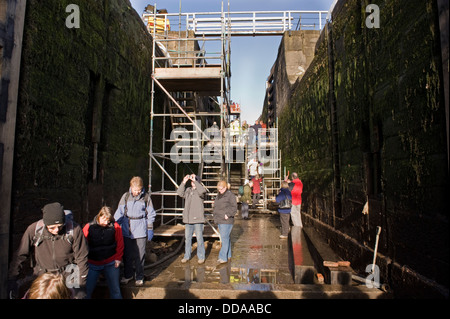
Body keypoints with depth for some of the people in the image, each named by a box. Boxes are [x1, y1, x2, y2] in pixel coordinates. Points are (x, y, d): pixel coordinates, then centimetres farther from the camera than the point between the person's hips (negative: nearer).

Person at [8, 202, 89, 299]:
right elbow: (20, 256, -3)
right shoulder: (33, 230, -15)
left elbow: (81, 259, -11)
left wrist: (81, 286, -9)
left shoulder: (74, 230, -19)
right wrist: (11, 280, -4)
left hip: (68, 277, -1)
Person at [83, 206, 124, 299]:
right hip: (92, 264, 0)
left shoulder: (115, 227, -9)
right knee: (87, 289, 7)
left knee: (115, 289, 10)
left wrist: (118, 258, -1)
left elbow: (120, 243, 1)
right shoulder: (88, 227, -10)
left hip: (111, 263, 0)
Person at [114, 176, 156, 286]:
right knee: (127, 254, 12)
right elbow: (119, 212, 6)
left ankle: (139, 277, 22)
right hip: (127, 230, 2)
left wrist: (150, 229, 2)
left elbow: (150, 214, 3)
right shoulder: (126, 196, 1)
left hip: (141, 231, -2)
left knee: (140, 254, 4)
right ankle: (127, 275, 33)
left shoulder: (146, 197, -3)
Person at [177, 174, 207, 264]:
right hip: (188, 219, 4)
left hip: (198, 219, -4)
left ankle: (201, 257, 15)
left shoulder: (200, 191, -2)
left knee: (199, 238, 1)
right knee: (187, 238, 13)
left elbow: (202, 191, -25)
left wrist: (195, 180, -22)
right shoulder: (187, 190, 10)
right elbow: (179, 193, -6)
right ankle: (187, 256, 26)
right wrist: (184, 182, -15)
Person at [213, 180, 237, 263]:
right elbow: (216, 206, 25)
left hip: (226, 221, -8)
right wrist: (214, 213, 13)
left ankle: (223, 257, -4)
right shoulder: (218, 195, 15)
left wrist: (228, 214, -21)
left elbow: (234, 207, -14)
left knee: (224, 238, -8)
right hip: (219, 220, 8)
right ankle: (228, 255, 24)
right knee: (226, 238, 15)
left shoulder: (230, 195, -10)